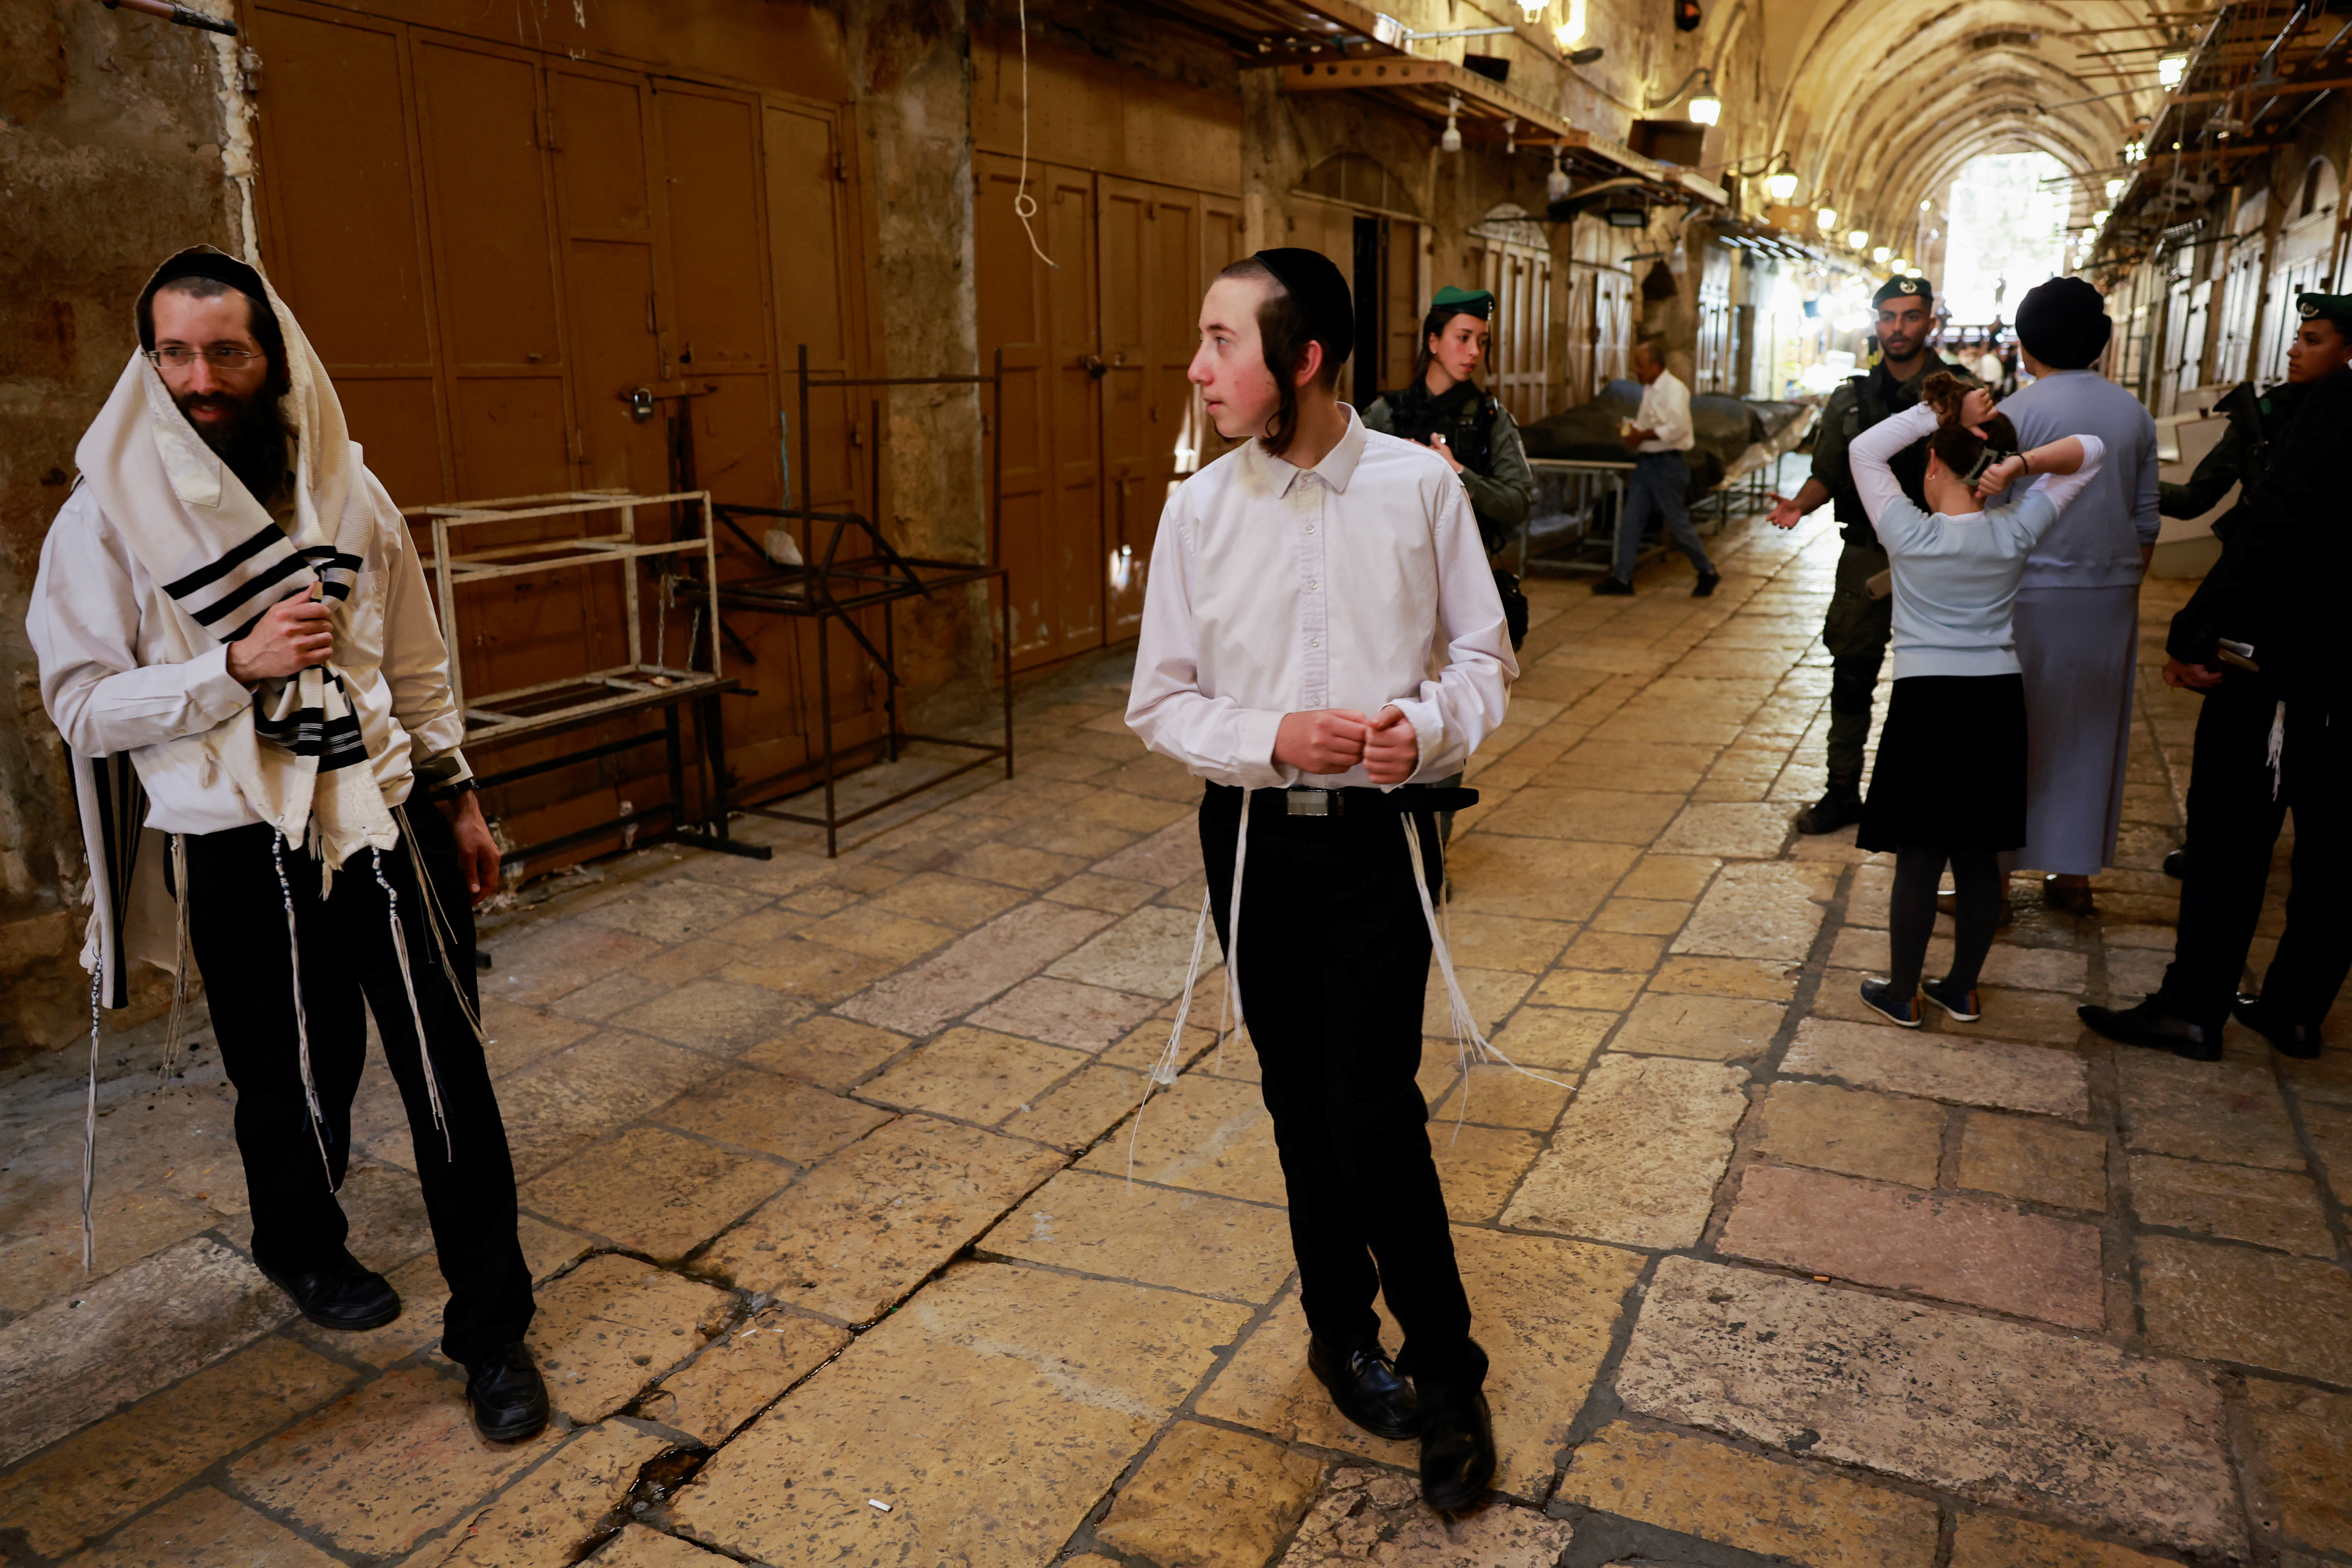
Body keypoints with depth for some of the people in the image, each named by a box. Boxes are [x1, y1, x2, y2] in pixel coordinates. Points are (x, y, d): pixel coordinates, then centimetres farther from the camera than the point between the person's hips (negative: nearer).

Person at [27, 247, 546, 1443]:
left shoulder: (347, 493, 5)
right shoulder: (108, 515, -5)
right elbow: (82, 703, -5)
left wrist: (457, 793, 13)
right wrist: (236, 665, -19)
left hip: (385, 821, 2)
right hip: (240, 851, -2)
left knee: (450, 1075, 0)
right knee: (297, 1083, 12)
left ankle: (492, 1329, 14)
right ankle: (303, 1251, 44)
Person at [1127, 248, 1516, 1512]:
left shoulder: (1418, 486, -7)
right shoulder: (1200, 509, -4)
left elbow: (1483, 658, 2)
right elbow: (1160, 702, 1)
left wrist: (1430, 724, -18)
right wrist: (1276, 738, -16)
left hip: (1381, 835, -2)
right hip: (1253, 834, 2)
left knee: (1375, 1110, -5)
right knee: (1302, 1102, 14)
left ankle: (1445, 1375, 19)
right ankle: (1341, 1326, 38)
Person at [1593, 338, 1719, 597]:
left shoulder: (1674, 389, -14)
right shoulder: (1649, 390, 14)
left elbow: (1678, 427, -24)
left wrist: (1642, 436, -18)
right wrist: (1633, 431, 4)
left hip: (1667, 464, -9)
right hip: (1646, 463, 9)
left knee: (1678, 523, 0)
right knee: (1631, 522, 5)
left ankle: (1708, 573, 17)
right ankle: (1621, 578, 9)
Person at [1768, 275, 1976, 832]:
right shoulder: (1852, 396, 7)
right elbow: (1828, 472, 9)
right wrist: (1799, 503, -12)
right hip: (1866, 557, 3)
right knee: (1851, 680, 7)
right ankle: (1842, 791, 19)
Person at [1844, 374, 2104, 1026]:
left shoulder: (1910, 534, -11)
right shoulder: (2014, 533, -2)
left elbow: (1865, 449, 0)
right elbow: (2090, 452, 10)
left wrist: (1936, 414, -6)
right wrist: (2022, 463, -8)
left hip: (1927, 703, -4)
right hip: (1998, 702, 4)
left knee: (1918, 858, 5)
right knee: (1978, 856, 12)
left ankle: (1903, 993, 16)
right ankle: (1962, 990, 26)